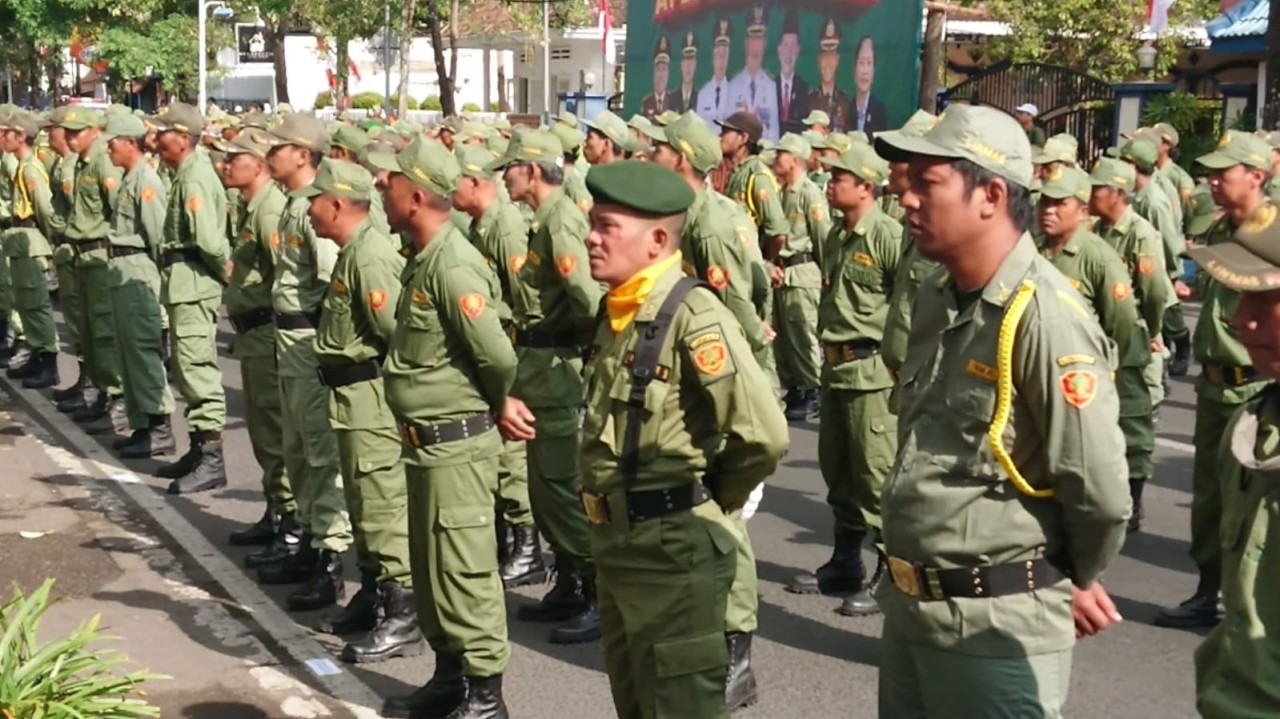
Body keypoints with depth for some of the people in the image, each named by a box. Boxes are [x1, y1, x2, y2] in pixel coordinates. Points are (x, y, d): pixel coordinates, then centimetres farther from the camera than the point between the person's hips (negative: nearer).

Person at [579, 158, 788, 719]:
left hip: (673, 549, -9)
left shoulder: (693, 318, -21)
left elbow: (765, 437, -27)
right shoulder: (616, 313, 7)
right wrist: (608, 522, 12)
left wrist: (707, 500, -10)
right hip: (615, 544, 9)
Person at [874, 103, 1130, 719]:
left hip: (996, 625, -8)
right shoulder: (934, 301, 7)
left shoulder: (1046, 319, -20)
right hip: (908, 605, 8)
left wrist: (1077, 580, -2)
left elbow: (1099, 489, -19)